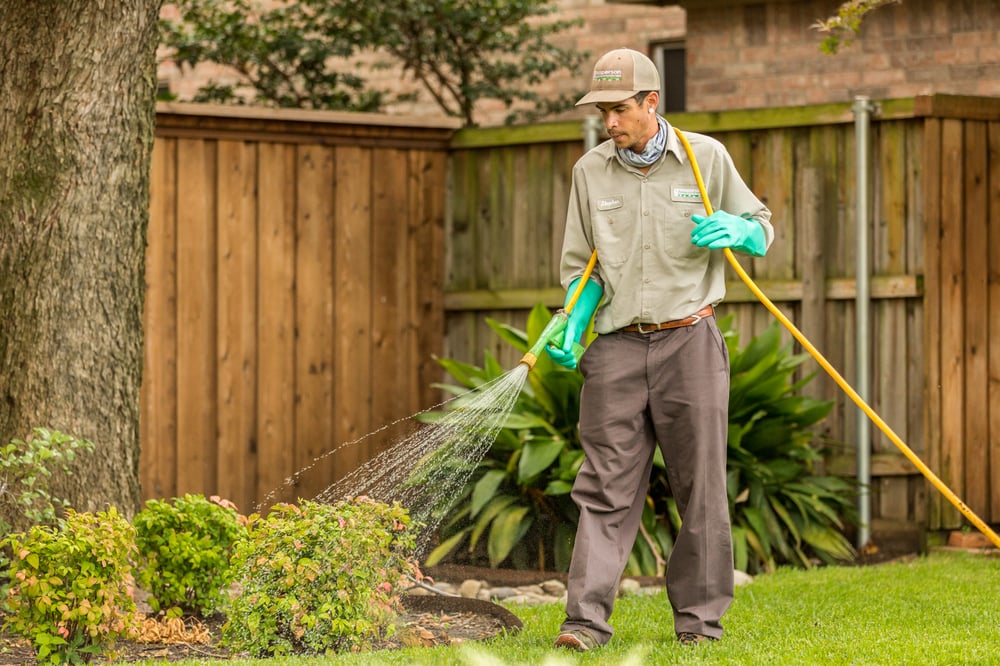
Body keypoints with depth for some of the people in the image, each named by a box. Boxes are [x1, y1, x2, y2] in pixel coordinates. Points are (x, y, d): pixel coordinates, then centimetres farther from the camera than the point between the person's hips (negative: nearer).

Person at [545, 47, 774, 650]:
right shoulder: (590, 171, 8)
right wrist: (571, 327, -2)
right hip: (617, 347, 1)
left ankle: (700, 617, 11)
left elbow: (762, 232, 11)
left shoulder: (706, 157, 2)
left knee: (700, 485, 2)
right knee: (607, 488, -4)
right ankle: (587, 619, -7)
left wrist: (737, 229, -13)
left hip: (689, 340, -1)